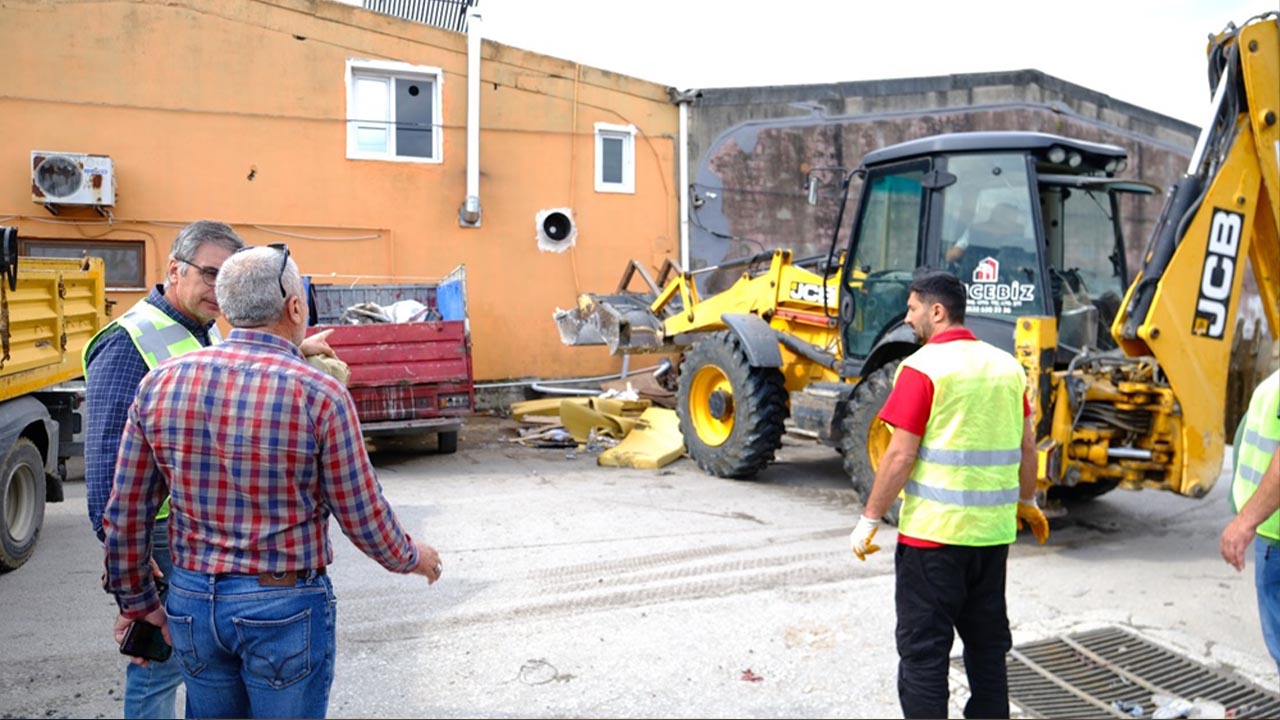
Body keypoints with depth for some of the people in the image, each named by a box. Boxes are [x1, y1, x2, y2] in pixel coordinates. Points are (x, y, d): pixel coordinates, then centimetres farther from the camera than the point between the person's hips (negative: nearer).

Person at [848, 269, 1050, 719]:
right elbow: (1026, 447, 12)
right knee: (988, 643, 19)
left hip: (933, 531, -6)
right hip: (993, 530, 7)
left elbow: (901, 455, -15)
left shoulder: (922, 367, -12)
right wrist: (1027, 502, 26)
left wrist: (869, 521, -8)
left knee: (923, 649, 4)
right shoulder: (1007, 365, 7)